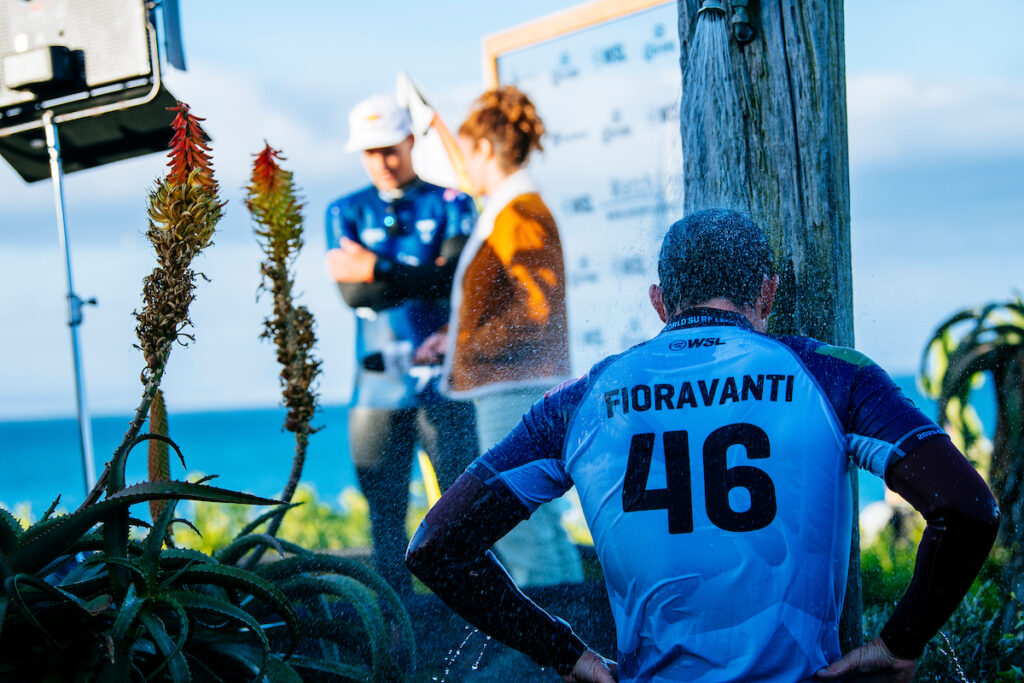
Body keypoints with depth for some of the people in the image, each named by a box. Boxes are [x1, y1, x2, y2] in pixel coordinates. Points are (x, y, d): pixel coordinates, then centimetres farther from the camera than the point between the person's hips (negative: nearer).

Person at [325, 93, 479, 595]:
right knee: (384, 511, 5)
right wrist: (421, 278, -10)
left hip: (442, 379, -2)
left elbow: (455, 276, -10)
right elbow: (352, 293, -3)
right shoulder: (347, 212, 13)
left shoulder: (450, 203, 8)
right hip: (378, 385, 2)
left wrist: (377, 270, -13)